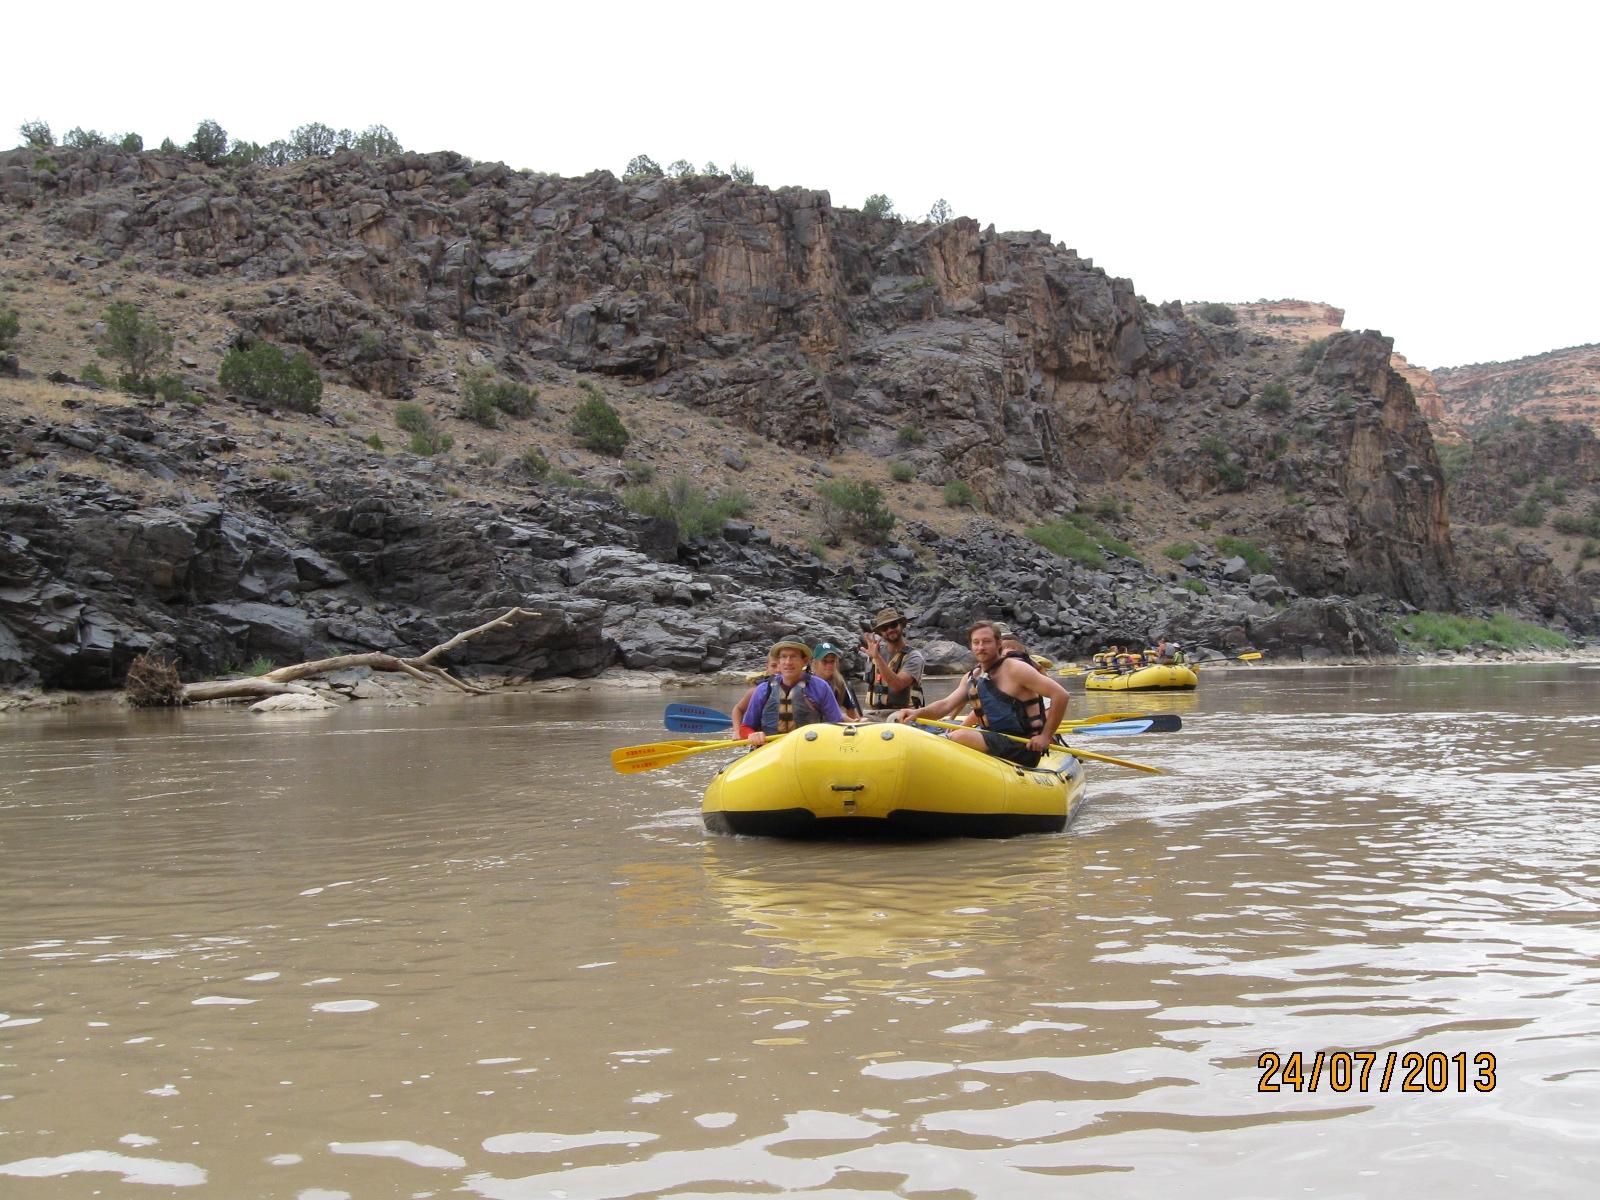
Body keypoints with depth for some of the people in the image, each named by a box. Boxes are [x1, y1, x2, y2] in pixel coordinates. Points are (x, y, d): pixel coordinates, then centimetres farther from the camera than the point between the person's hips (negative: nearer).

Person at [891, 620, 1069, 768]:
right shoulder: (971, 678, 13)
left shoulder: (1014, 668, -10)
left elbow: (1060, 695, -15)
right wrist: (918, 712, -19)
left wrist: (1046, 736, -16)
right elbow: (946, 705, 1)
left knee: (960, 737, -24)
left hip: (1023, 749, -8)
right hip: (994, 742, 8)